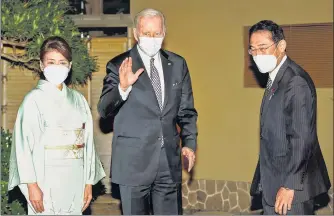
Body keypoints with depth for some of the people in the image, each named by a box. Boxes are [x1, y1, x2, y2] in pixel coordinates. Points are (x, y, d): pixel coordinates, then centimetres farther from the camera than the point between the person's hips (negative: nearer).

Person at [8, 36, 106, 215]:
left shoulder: (78, 100, 8)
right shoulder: (34, 99, -5)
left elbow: (87, 142, 10)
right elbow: (24, 144, -7)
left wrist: (89, 182, 7)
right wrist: (32, 184, -13)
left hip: (76, 180, 4)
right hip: (47, 180, -4)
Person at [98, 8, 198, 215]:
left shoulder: (178, 64, 7)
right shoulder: (119, 65, -4)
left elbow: (187, 110, 12)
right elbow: (104, 110, -9)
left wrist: (189, 142, 0)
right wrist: (122, 87, -27)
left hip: (170, 160, 3)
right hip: (134, 161, -3)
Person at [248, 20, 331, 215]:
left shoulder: (296, 82, -18)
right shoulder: (276, 79, 12)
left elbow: (302, 139, -22)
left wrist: (289, 185, -21)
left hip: (291, 184, -9)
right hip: (273, 183, 9)